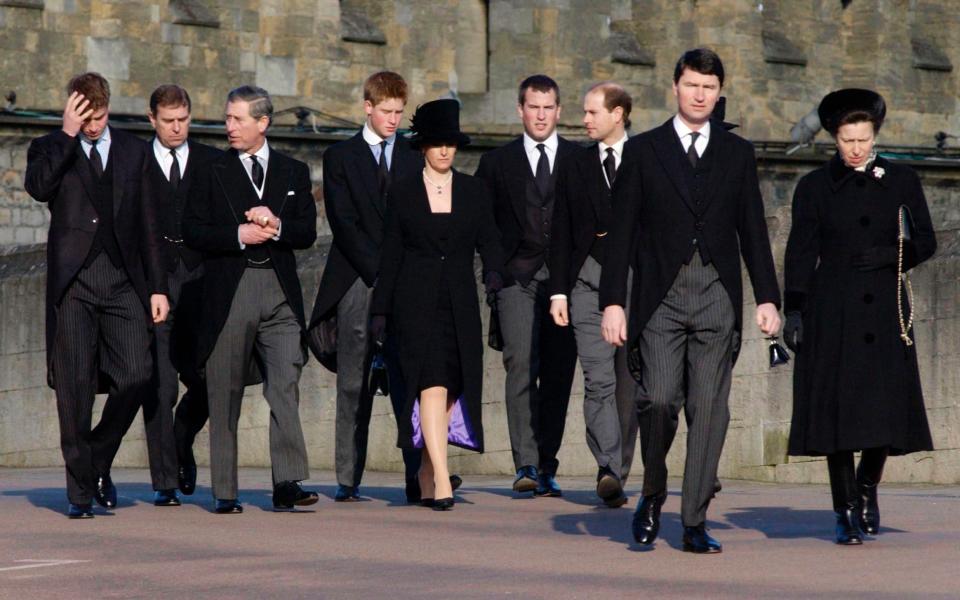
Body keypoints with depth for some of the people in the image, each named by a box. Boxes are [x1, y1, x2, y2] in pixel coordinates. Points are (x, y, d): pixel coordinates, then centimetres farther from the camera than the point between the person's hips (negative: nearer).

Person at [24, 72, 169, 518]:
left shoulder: (133, 151, 15)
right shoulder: (51, 149, 7)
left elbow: (147, 225, 15)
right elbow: (38, 187, -16)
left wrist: (157, 287, 10)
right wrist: (68, 134, -15)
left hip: (124, 281, 2)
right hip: (73, 281, -2)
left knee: (136, 376, -10)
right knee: (74, 389, -3)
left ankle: (98, 461, 14)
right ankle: (81, 489, 6)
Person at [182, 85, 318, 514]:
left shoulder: (294, 173, 13)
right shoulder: (213, 173, 7)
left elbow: (307, 233, 7)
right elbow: (192, 232, 0)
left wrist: (276, 226, -11)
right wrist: (238, 235, -11)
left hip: (280, 290, 1)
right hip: (228, 292, -1)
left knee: (286, 386, -12)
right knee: (224, 395, 2)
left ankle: (287, 484, -14)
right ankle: (225, 493, 8)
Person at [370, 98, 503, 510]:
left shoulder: (474, 191, 10)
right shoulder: (402, 192, 5)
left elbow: (488, 241, 6)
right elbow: (390, 254, 6)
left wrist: (494, 272, -16)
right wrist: (381, 309, 4)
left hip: (460, 305, 3)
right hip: (416, 302, -3)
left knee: (453, 388, 4)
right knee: (432, 383, -15)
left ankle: (427, 473, 21)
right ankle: (442, 481, -22)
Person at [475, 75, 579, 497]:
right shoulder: (497, 163, 12)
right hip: (517, 277, -1)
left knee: (558, 374, 1)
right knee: (521, 364, -16)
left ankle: (546, 468, 7)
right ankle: (526, 464, -20)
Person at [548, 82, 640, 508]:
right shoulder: (576, 168, 13)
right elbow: (561, 234, 12)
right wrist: (559, 291, 4)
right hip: (589, 280, 1)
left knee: (629, 383, 2)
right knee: (598, 380, -13)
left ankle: (618, 471, 10)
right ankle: (608, 469, -21)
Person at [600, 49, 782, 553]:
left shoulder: (737, 154, 12)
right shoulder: (643, 151, 6)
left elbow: (753, 231, 13)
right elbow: (622, 231, 4)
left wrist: (767, 297, 4)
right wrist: (613, 301, -4)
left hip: (717, 298, 2)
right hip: (660, 297, -2)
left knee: (709, 410, -2)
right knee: (660, 399, -14)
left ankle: (694, 522, 4)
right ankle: (653, 496, 10)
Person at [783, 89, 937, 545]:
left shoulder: (901, 182, 7)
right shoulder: (815, 187, 4)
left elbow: (926, 242, 9)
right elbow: (800, 252, 2)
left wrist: (890, 256, -10)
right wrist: (793, 311, -6)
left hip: (884, 311, 1)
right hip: (833, 314, -1)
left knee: (886, 406, -6)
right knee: (837, 407, -4)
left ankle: (868, 489, 20)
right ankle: (846, 511, 5)